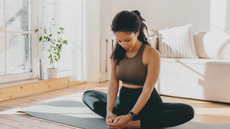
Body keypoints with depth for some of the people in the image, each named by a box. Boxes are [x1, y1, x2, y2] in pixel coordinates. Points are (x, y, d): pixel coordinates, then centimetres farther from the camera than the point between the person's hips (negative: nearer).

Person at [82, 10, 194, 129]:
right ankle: (116, 119, -20)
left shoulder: (151, 54, -17)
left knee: (188, 111, -28)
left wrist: (130, 116, -30)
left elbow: (147, 90, -22)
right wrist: (109, 111, -22)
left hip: (147, 103, -4)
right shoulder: (116, 53, -2)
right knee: (88, 95, 6)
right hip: (123, 101, 5)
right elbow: (113, 84, -8)